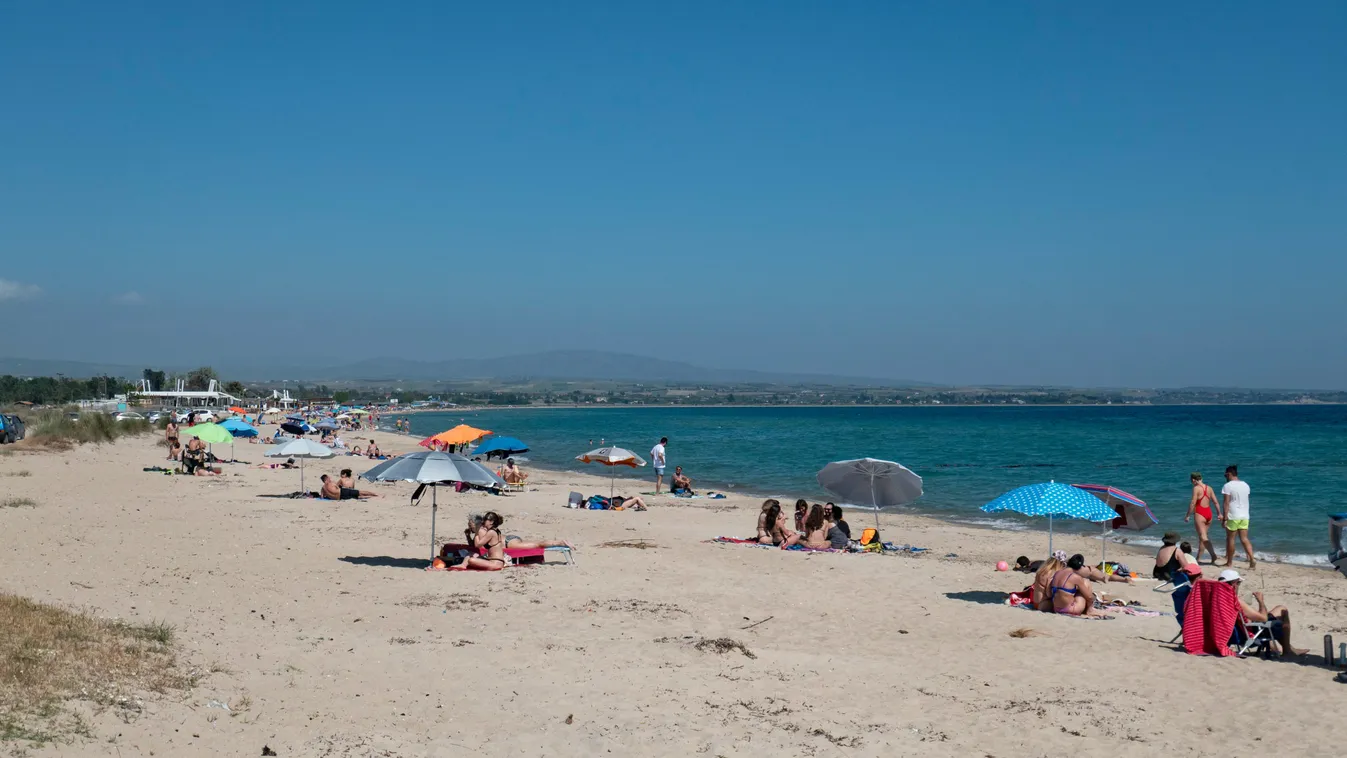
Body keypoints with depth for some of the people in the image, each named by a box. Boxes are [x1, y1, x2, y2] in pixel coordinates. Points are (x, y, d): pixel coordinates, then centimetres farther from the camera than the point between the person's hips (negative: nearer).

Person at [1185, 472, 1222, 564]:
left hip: (1200, 513, -8)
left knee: (1203, 537, -9)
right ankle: (1198, 558, 21)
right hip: (1209, 513, 8)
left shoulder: (1196, 488, -10)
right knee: (1202, 536, 15)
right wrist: (1219, 514, 19)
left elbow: (1193, 503, -15)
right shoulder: (1209, 488, 10)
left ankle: (1213, 555, -25)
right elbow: (1215, 502, 11)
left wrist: (1188, 516, -10)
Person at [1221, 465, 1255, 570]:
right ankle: (1252, 560, -8)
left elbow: (1226, 503, -14)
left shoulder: (1228, 486, -10)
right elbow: (1246, 501, 15)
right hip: (1244, 516, 6)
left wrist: (1224, 518, -13)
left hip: (1233, 517, -6)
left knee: (1230, 539, 6)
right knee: (1244, 539, 7)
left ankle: (1229, 562, 14)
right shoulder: (1245, 485, 9)